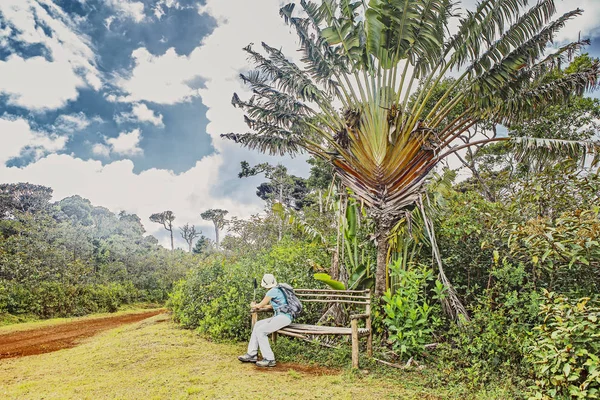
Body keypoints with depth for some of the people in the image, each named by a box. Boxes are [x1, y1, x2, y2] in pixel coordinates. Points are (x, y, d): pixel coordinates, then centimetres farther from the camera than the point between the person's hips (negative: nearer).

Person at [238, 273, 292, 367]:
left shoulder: (273, 291, -12)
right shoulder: (277, 289, 17)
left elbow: (260, 305, -2)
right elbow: (272, 306, 30)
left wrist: (253, 305, 19)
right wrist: (258, 306, 35)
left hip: (284, 317, -10)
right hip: (279, 316, 10)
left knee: (260, 331, -15)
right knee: (257, 325, 9)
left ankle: (269, 359, -11)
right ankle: (252, 354, 10)